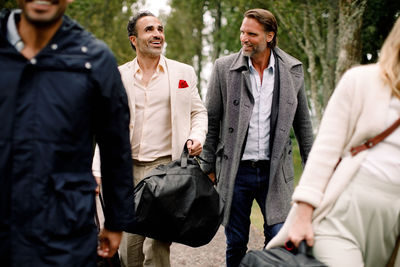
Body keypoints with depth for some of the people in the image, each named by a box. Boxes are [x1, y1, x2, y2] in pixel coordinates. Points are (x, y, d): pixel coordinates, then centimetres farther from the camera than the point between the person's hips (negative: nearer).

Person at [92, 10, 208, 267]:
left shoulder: (184, 72, 8)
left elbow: (199, 111, 16)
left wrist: (197, 136, -5)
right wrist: (97, 170, -1)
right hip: (128, 169, 2)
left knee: (156, 245, -12)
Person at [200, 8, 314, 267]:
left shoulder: (293, 69, 3)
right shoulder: (224, 67, 0)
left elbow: (303, 123, 11)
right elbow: (212, 122, 4)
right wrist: (209, 168, 3)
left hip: (275, 171, 1)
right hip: (236, 171, 0)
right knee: (236, 244, 7)